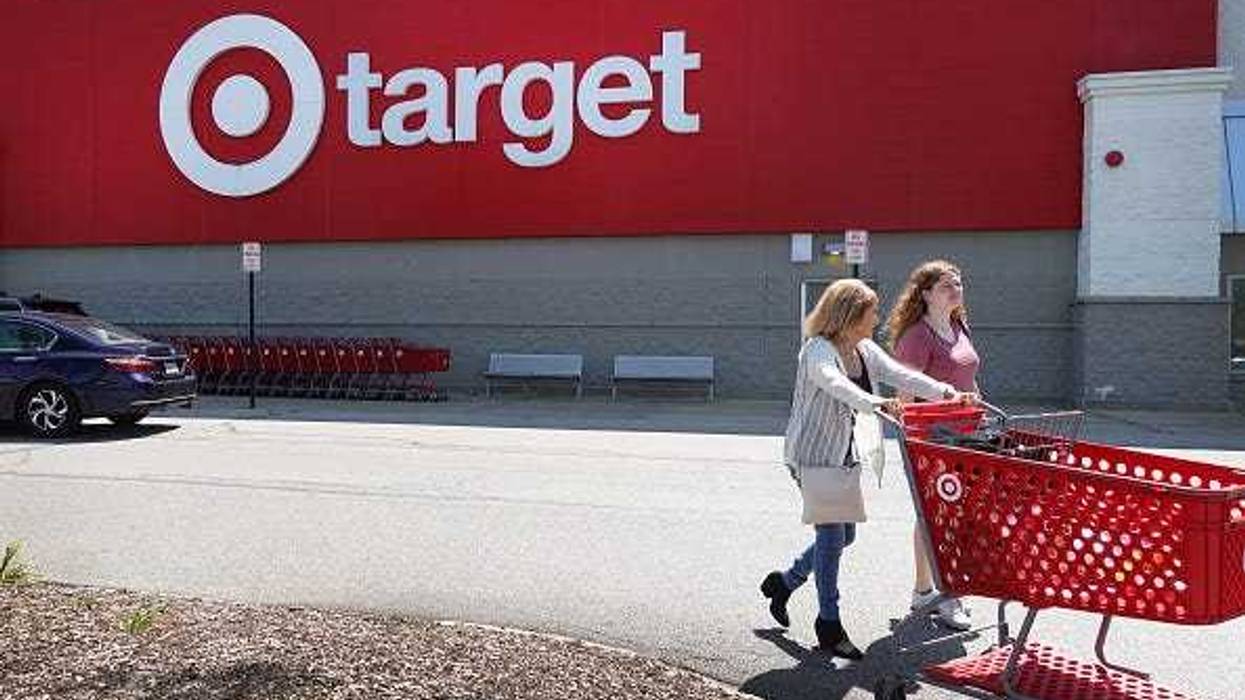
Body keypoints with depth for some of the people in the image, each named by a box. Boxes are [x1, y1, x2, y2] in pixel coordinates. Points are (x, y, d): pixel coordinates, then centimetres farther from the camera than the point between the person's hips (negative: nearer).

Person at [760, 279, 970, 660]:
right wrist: (876, 403, -52)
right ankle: (829, 624, 10)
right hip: (814, 455, -9)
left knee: (844, 536, 14)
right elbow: (837, 387, -36)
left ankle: (783, 583, 34)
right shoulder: (817, 350, -17)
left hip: (846, 456, 9)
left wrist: (945, 392, -14)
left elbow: (899, 375, 0)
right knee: (831, 535, -5)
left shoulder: (866, 350, 8)